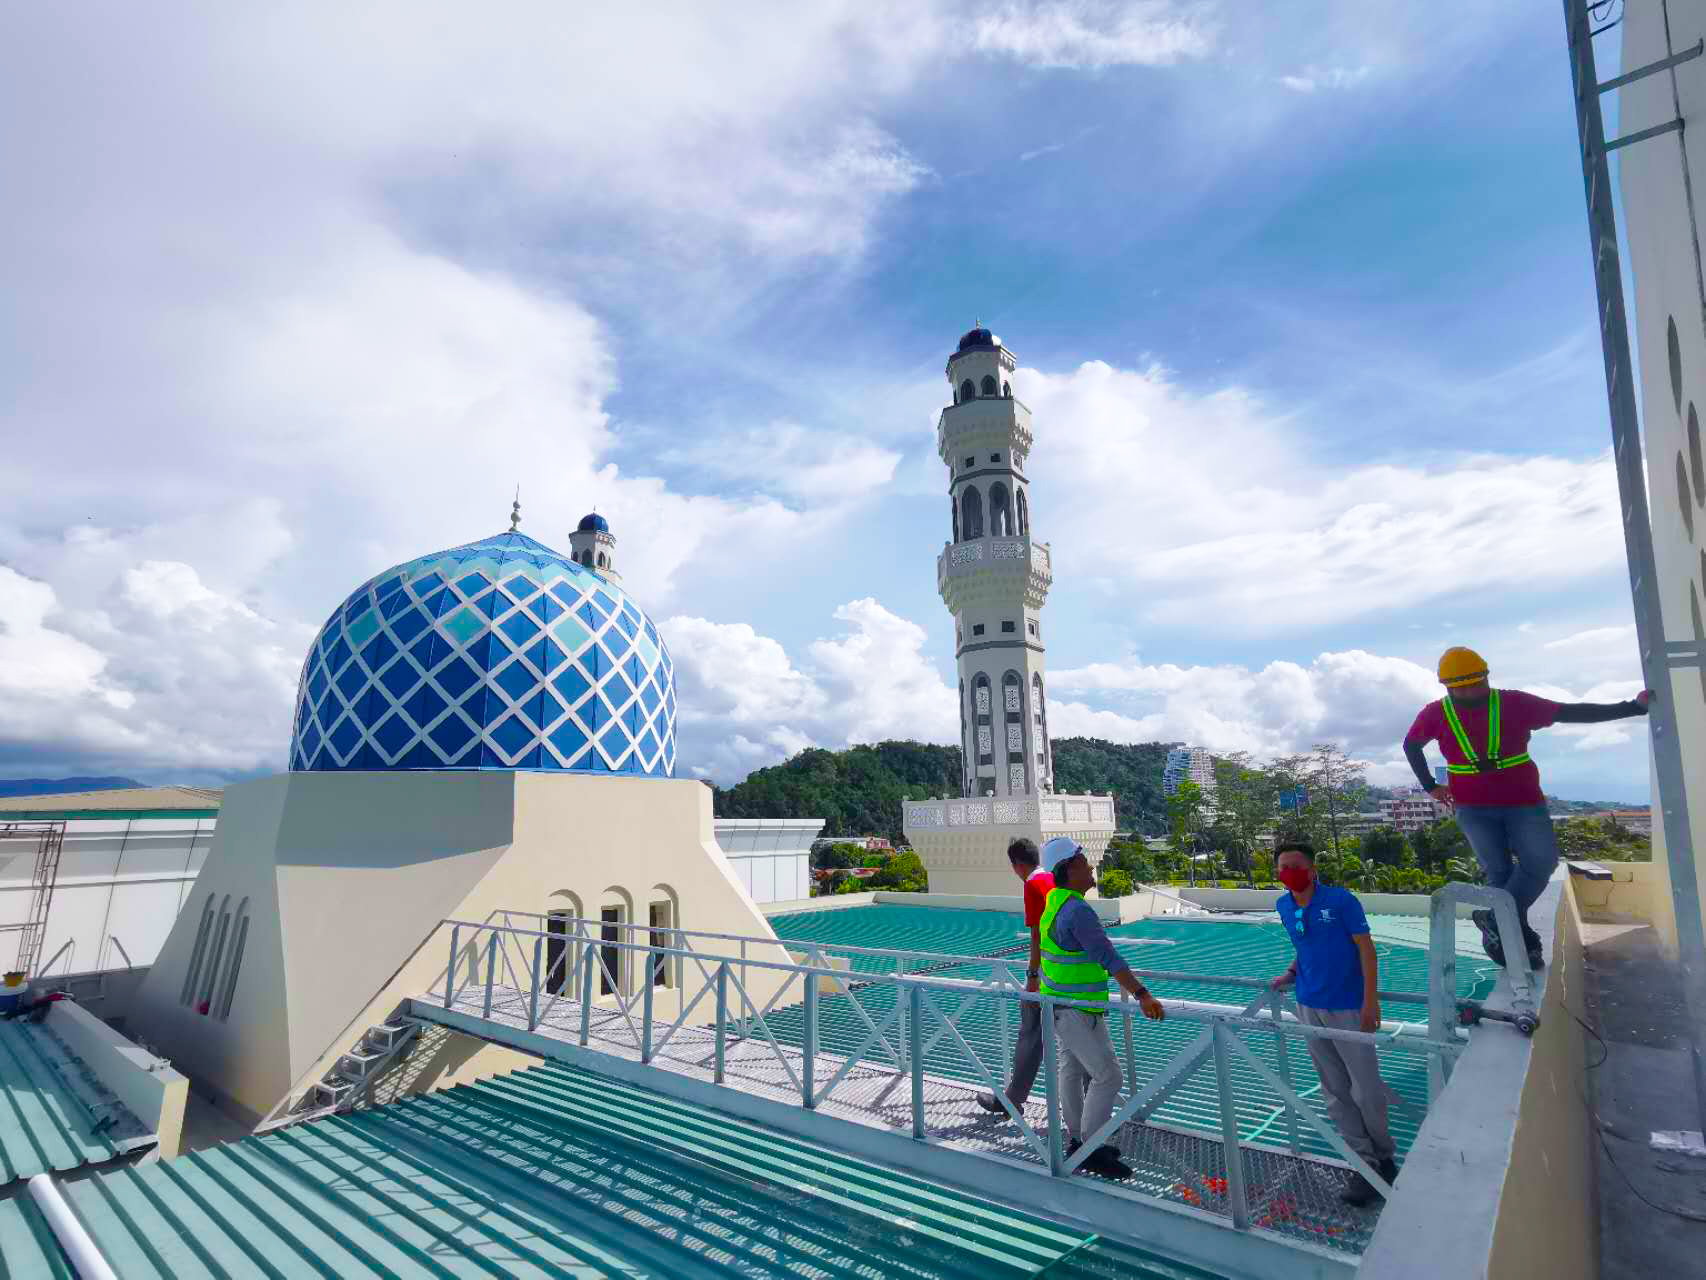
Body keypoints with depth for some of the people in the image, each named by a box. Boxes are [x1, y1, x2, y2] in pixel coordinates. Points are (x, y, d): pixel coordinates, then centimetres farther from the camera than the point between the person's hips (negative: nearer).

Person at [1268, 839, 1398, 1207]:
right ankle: (1365, 1162, 23)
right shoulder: (1284, 907, 2)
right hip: (1309, 1006, 5)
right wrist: (1290, 974, 6)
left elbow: (1366, 949, -12)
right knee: (1336, 1093, 10)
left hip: (1347, 1007, -5)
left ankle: (1384, 1155, 28)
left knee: (1366, 1089, 3)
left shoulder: (1340, 900, -15)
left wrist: (1371, 1002, -15)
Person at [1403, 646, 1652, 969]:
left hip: (1524, 802, 1)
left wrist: (1633, 707, -15)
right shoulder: (1436, 715, -7)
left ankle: (1493, 920, -3)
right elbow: (1411, 745, 10)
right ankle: (1522, 942, 11)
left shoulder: (1513, 703, -7)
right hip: (1474, 809, -1)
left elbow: (1570, 712, -7)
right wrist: (1430, 786, 7)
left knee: (1541, 862, -14)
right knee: (1499, 871, -2)